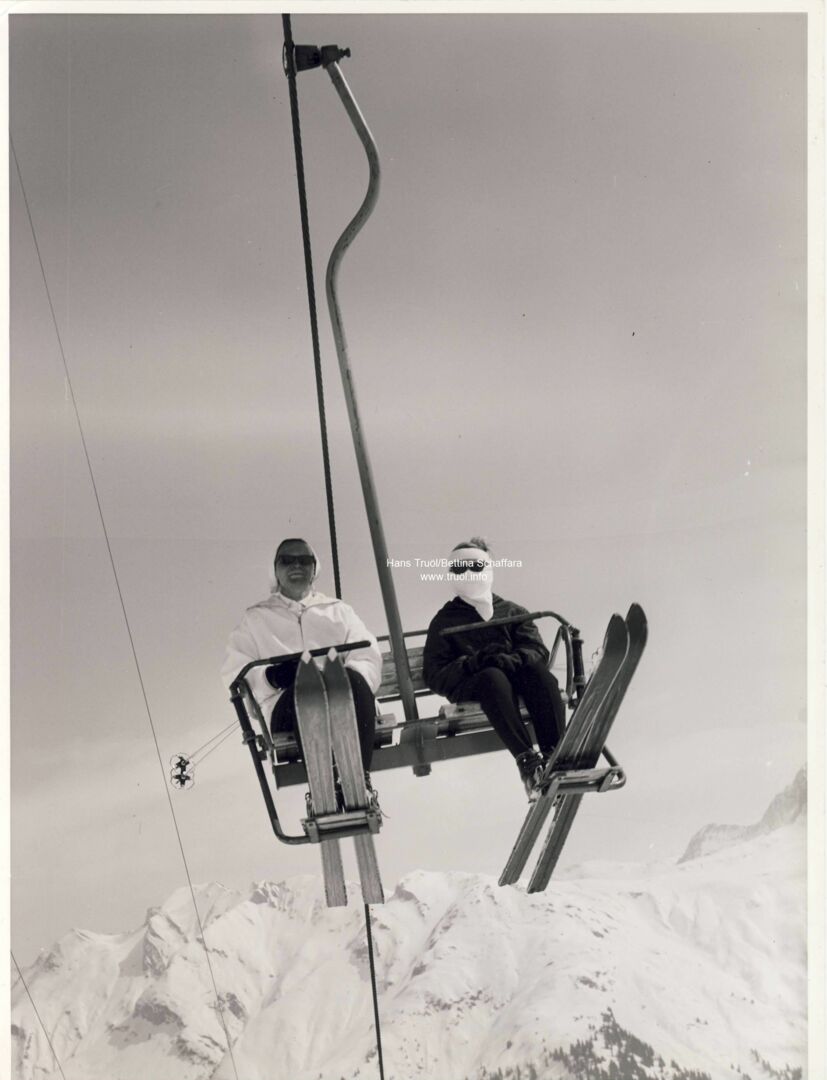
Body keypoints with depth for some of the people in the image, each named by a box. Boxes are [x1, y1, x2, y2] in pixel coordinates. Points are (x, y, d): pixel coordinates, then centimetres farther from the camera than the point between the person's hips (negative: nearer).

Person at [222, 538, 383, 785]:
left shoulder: (338, 609, 27)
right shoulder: (256, 617, 26)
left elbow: (369, 660, 13)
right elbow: (234, 672, 12)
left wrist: (344, 678, -11)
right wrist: (271, 676, -10)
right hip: (288, 702, -1)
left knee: (352, 679, -35)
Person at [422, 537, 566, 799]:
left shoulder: (513, 612, 22)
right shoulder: (444, 620, 16)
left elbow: (538, 651, 5)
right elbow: (434, 676, 4)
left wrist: (511, 660, -18)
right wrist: (473, 663, -15)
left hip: (517, 676, 2)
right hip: (468, 687, -2)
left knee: (540, 672, -31)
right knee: (493, 677, -36)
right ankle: (526, 759, -48)